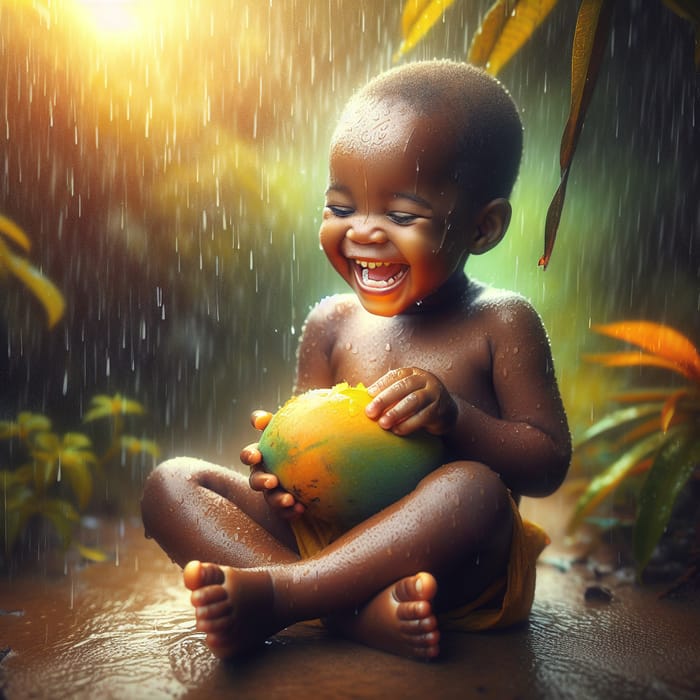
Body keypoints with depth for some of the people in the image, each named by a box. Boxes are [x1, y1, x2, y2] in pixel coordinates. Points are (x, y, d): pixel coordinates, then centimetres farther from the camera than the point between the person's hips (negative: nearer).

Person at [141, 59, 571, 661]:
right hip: (323, 533, 4)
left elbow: (549, 463, -2)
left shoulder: (500, 324, -2)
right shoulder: (331, 324, 8)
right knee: (172, 482, -9)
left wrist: (452, 415, -19)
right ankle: (359, 611, -28)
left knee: (471, 486, -36)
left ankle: (269, 594, -26)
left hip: (451, 565, -3)